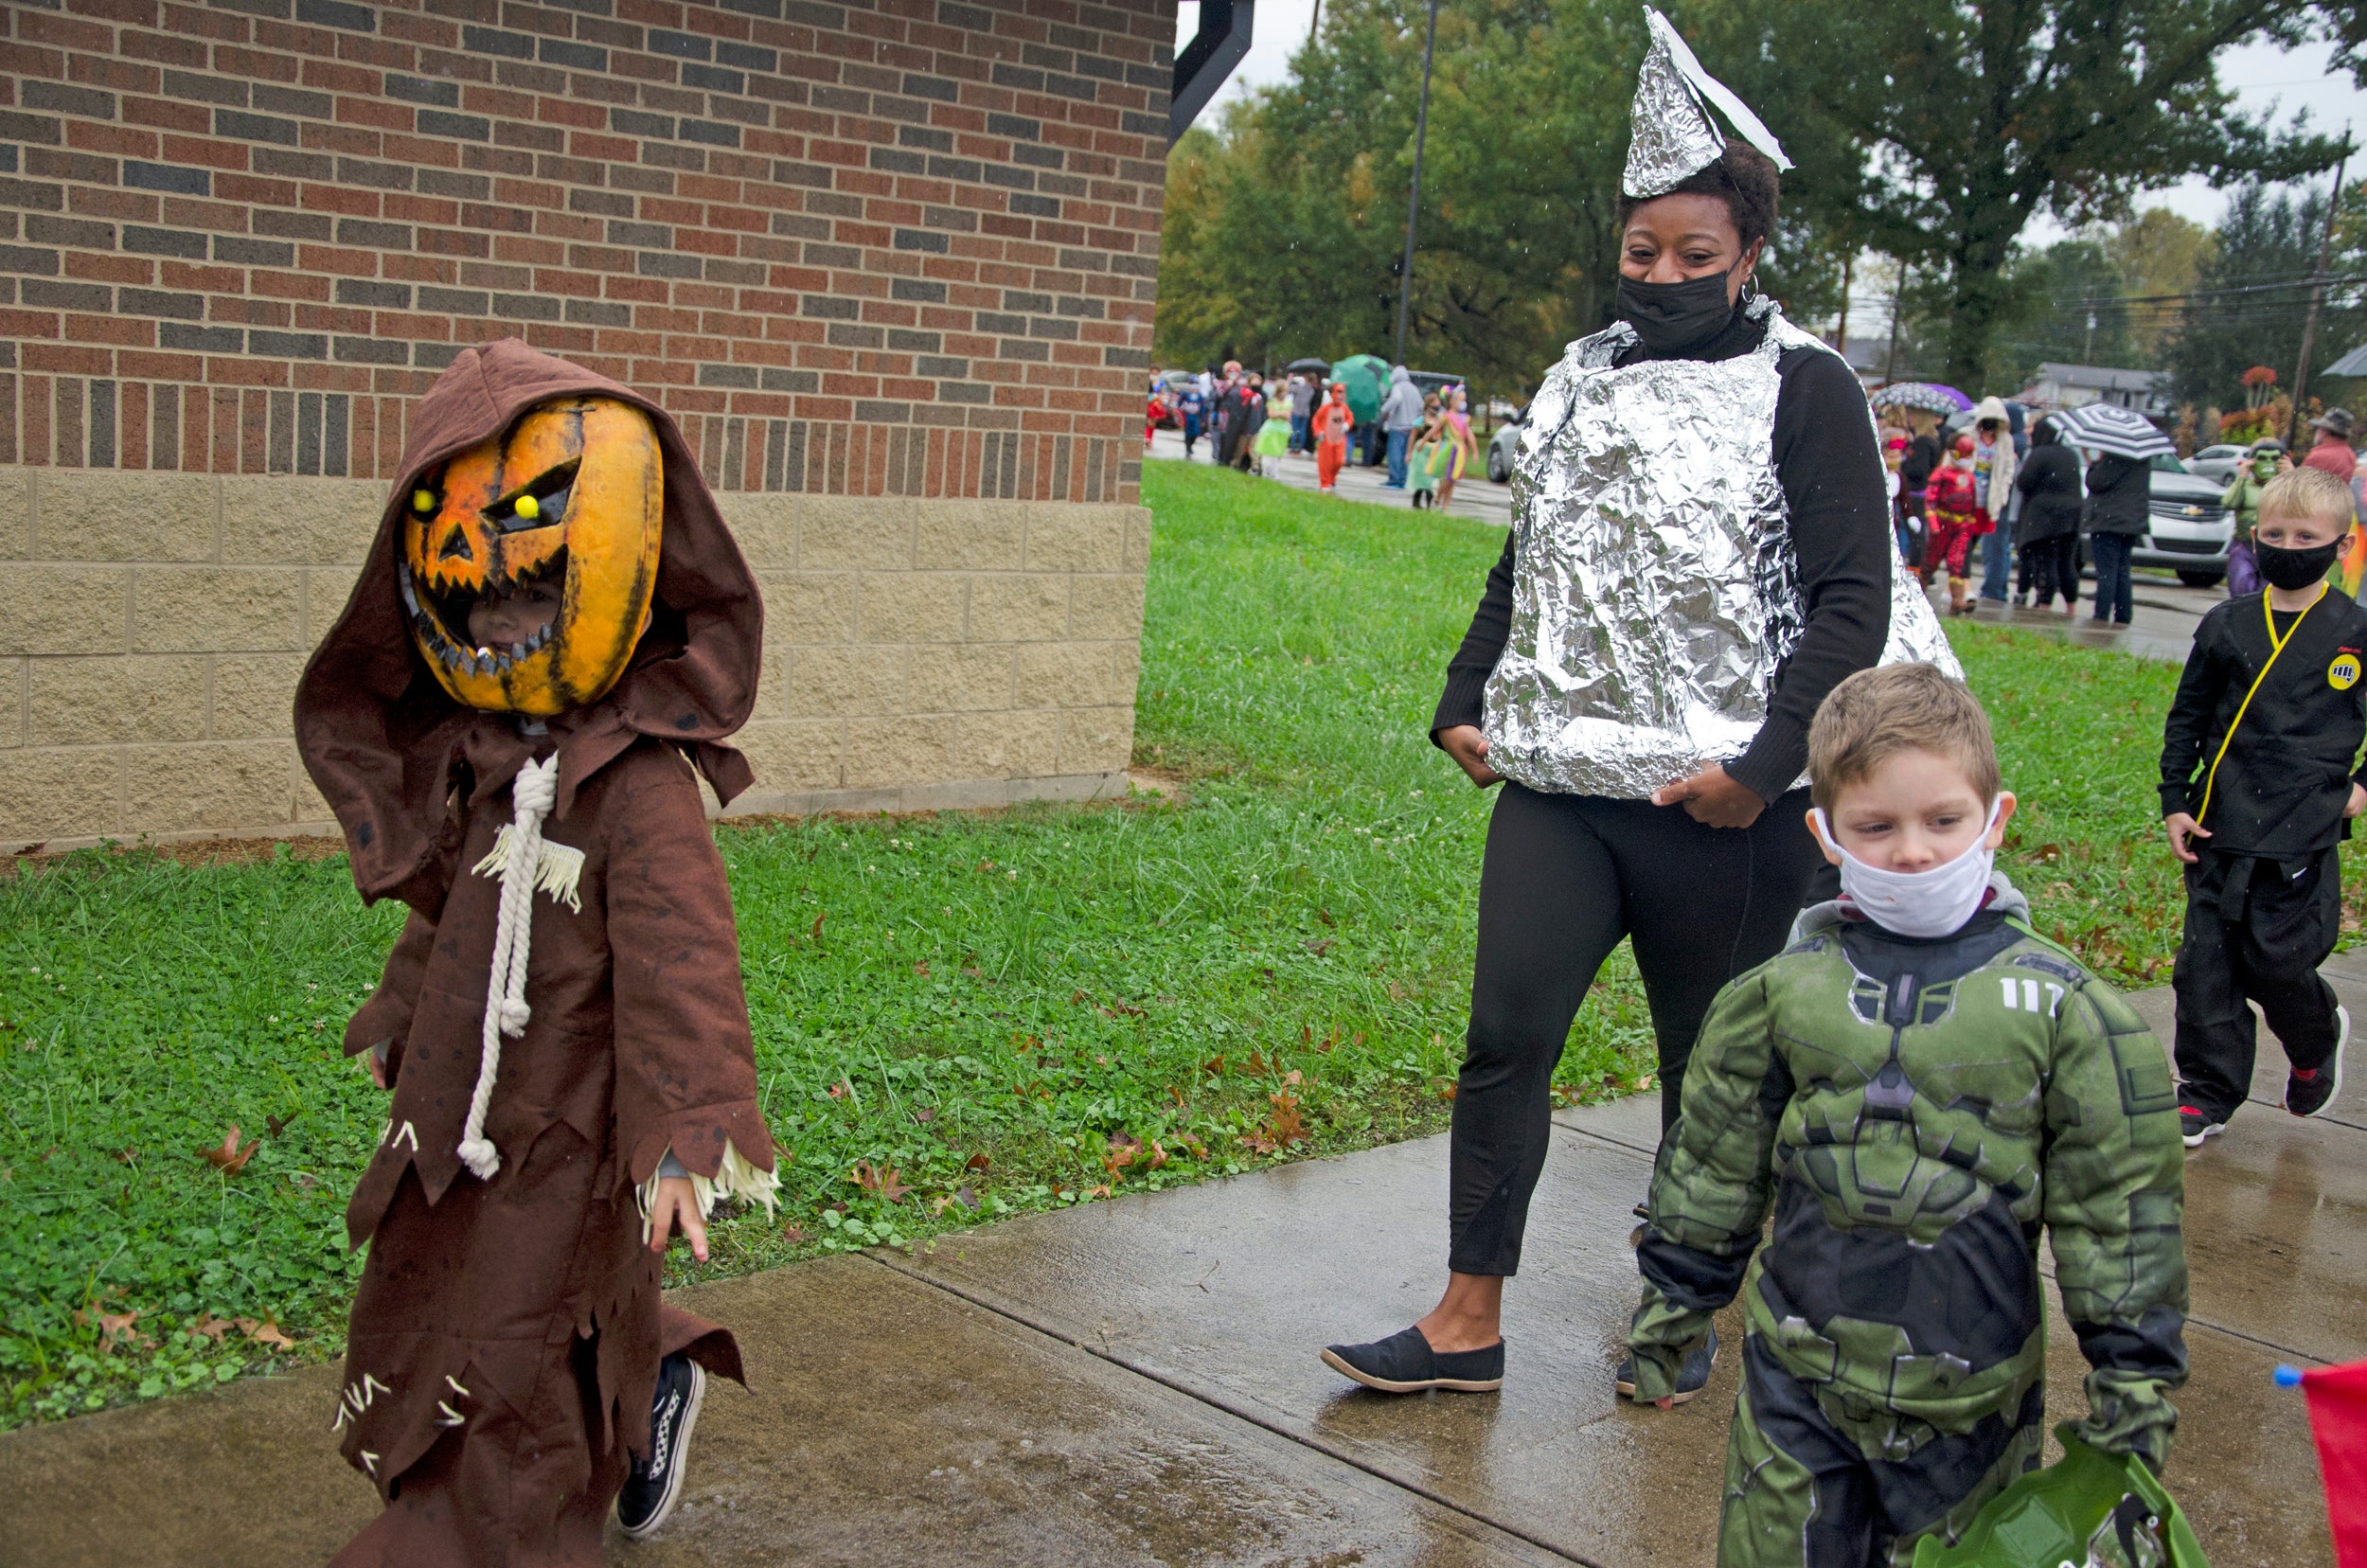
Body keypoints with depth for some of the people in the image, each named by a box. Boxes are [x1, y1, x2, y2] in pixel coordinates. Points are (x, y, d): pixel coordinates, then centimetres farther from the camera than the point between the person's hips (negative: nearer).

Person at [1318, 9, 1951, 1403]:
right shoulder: (1583, 377, 12)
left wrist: (1764, 765, -18)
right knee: (1507, 1036, -3)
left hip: (1721, 809, -4)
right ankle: (1470, 1323, 7)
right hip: (1559, 781, 4)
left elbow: (1852, 602, -10)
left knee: (1711, 1068, 10)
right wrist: (1467, 703, 10)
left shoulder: (1804, 389, -4)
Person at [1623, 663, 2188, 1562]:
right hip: (1797, 1381, 1)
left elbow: (2119, 1209, -2)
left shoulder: (2061, 1007, -7)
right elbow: (1712, 1170, 6)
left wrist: (2133, 1387, -1)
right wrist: (1664, 1321, 11)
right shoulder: (1782, 993, -3)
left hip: (1974, 1396, -1)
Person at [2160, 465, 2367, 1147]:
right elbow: (2185, 718, 11)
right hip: (2220, 830, 3)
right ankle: (2208, 1092, 16)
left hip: (2304, 836, -3)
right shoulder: (2227, 625, 4)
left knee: (2276, 961, 0)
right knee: (2206, 962, 3)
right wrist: (2174, 802, 6)